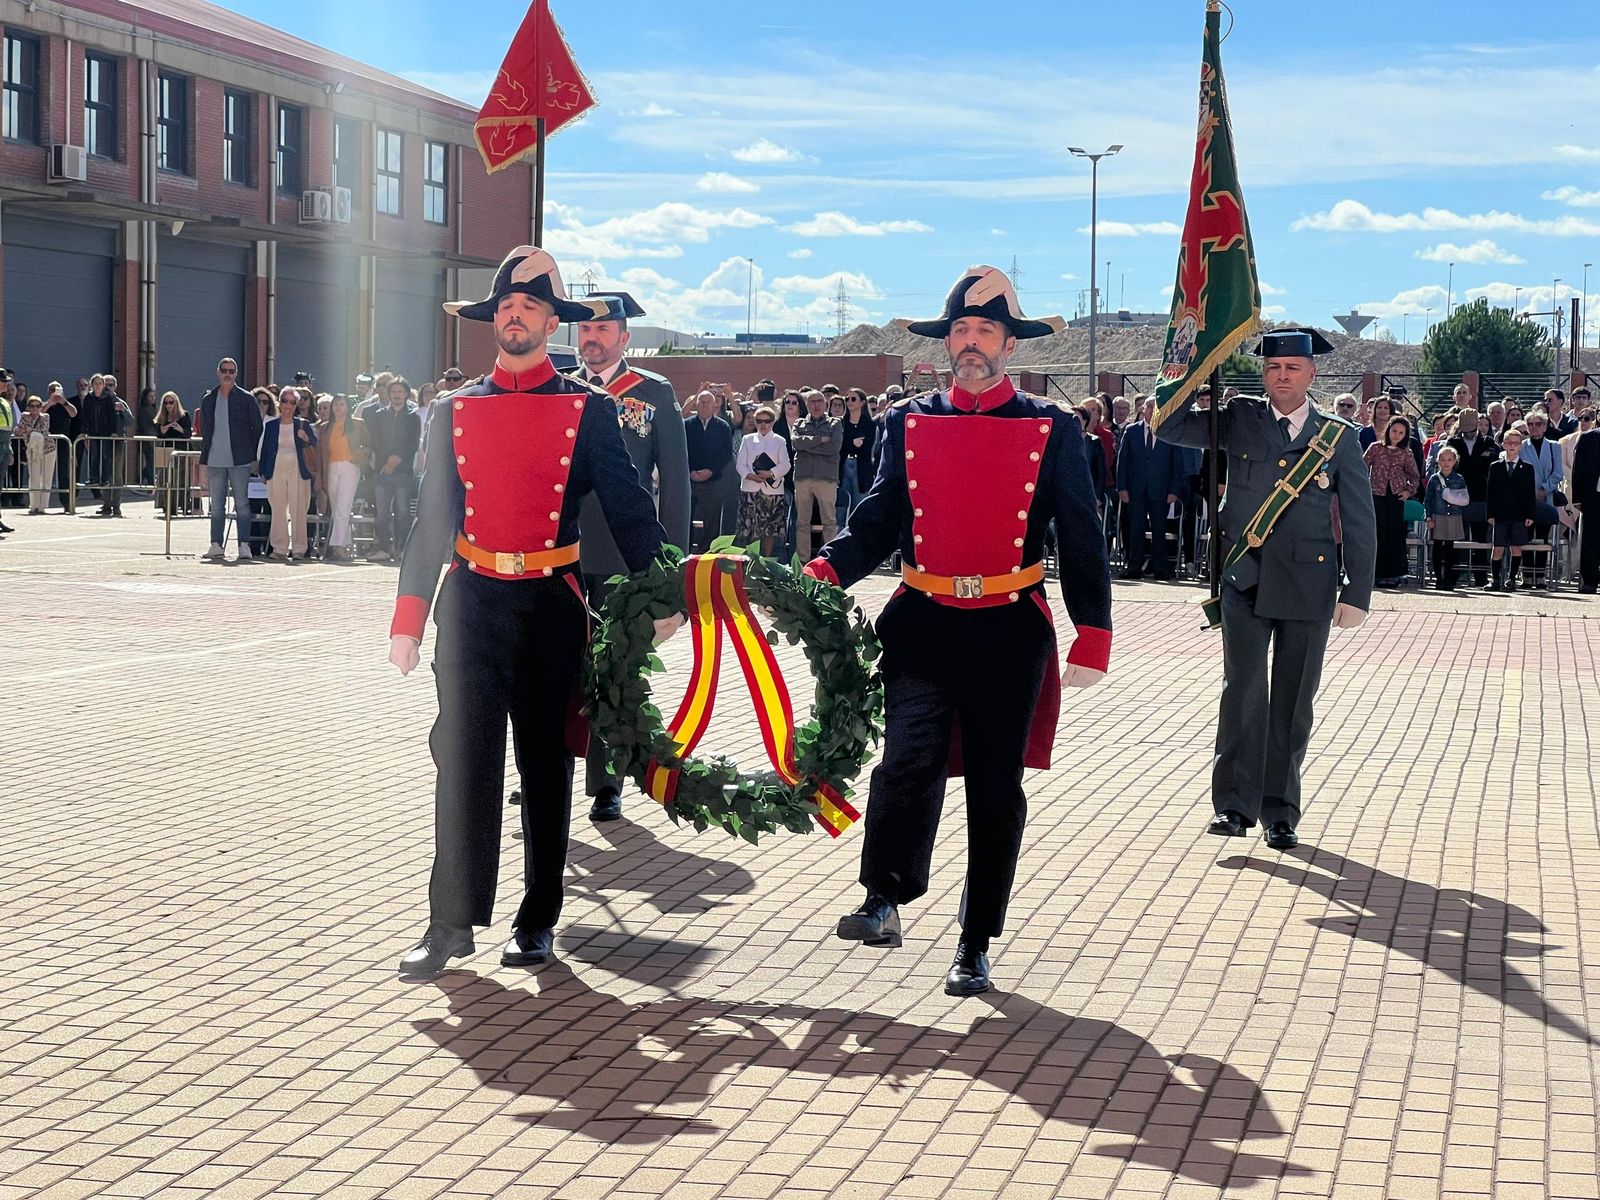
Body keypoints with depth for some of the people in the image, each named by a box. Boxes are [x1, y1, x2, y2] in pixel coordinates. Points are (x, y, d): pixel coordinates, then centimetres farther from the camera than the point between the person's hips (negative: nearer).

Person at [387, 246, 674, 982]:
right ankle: (452, 922, -1)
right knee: (463, 756, -7)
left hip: (553, 604, -1)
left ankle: (538, 920, 17)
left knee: (547, 763, 7)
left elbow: (628, 507, 2)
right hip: (473, 603, 1)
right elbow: (431, 517, 8)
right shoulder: (455, 409, 8)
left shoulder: (588, 410, 2)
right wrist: (409, 620, 4)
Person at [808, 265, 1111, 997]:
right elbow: (879, 523, 5)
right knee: (910, 755, -22)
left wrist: (1093, 637, -5)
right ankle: (885, 900, -14)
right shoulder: (908, 423, 6)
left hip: (1010, 631, 0)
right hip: (922, 623, 0)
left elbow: (1081, 539, 3)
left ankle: (976, 945, 15)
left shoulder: (1052, 430, 2)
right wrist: (820, 574, -13)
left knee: (995, 785, 5)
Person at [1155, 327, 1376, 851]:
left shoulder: (1340, 437, 4)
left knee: (1293, 701, 5)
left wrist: (1358, 593, 0)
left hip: (1307, 586, 0)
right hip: (1244, 582, 0)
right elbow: (1169, 427, 5)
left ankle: (1281, 812, 13)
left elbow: (1360, 522, 5)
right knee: (1243, 690, -7)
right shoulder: (1239, 420, 7)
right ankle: (1235, 803, -3)